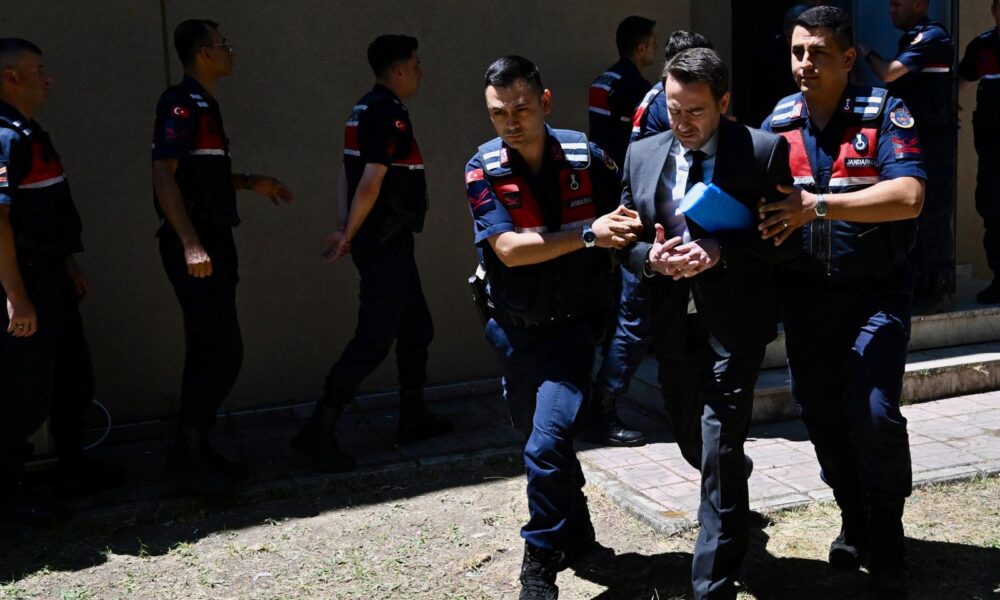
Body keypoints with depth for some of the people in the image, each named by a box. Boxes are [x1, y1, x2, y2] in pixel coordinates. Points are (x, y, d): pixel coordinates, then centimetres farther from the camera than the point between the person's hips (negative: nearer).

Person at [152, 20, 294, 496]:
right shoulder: (180, 103, -10)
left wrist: (251, 182, 16)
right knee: (223, 351, -9)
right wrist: (190, 244, -26)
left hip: (214, 240, 10)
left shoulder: (204, 106, 18)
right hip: (195, 244, -10)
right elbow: (163, 174, -19)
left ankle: (195, 449, 20)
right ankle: (188, 453, 0)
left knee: (210, 350, 12)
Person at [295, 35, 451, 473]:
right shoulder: (390, 114, -16)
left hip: (388, 243, 10)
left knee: (416, 329, 16)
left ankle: (413, 420, 25)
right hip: (386, 243, -10)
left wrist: (346, 229, 9)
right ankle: (318, 430, -4)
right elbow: (371, 181, -23)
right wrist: (348, 236, -15)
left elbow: (349, 172, 13)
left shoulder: (364, 110, 14)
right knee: (374, 340, -7)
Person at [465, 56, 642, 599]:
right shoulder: (483, 170, -9)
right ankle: (577, 532, 44)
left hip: (575, 327, -2)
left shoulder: (586, 156, -8)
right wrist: (588, 233, -26)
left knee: (547, 446, -16)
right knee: (543, 446, 18)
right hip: (516, 331, 2)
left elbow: (628, 218, 7)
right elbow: (509, 248, -21)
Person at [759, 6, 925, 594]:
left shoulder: (885, 115, -9)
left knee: (875, 413, -12)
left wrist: (818, 205, -27)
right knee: (822, 414, 10)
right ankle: (855, 523, 33)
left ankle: (887, 538, 13)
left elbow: (909, 196, -23)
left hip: (877, 291, -4)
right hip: (806, 295, 4)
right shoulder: (778, 122, 3)